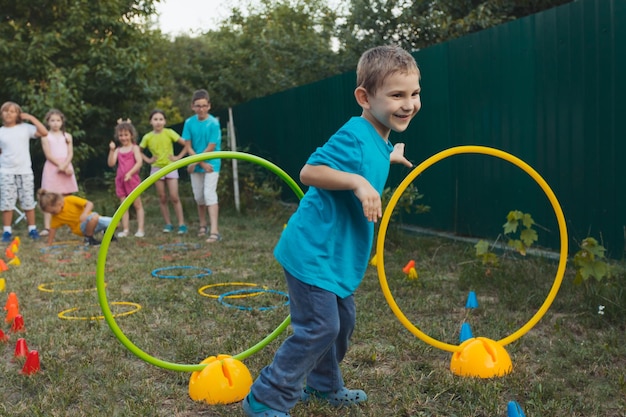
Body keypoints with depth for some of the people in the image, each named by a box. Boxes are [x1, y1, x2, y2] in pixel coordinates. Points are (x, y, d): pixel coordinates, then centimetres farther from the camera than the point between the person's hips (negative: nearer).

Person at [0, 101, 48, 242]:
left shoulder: (25, 128, 3)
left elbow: (44, 132, -8)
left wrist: (31, 118, -4)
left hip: (25, 171, 0)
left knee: (28, 202, 3)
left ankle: (32, 229, 12)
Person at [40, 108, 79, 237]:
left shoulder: (67, 136, 11)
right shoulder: (46, 136, 3)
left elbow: (70, 154, 2)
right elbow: (48, 155, -6)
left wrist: (64, 166, -15)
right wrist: (60, 166, -14)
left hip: (66, 167, 3)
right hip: (52, 168, -3)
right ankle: (47, 227, -11)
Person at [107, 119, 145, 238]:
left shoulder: (134, 148, -1)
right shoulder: (118, 150, 10)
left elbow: (139, 162, -13)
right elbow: (111, 163, -1)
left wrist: (130, 173, -23)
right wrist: (111, 150, -12)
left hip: (132, 179, -4)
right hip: (120, 179, 4)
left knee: (137, 204, 2)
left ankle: (140, 229, 3)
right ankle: (125, 229, 9)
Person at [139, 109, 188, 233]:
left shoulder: (169, 133, -7)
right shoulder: (147, 137, 0)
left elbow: (186, 144, -8)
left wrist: (178, 157, -10)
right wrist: (147, 159, 1)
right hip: (157, 168, 2)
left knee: (174, 197, -8)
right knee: (162, 198, 4)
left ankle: (181, 224, -4)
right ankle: (168, 224, 12)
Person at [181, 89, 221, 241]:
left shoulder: (214, 123, -13)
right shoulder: (189, 123, -3)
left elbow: (211, 147, -15)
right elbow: (188, 147, -4)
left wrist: (195, 163, -13)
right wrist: (202, 164, -13)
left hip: (211, 163, -4)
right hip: (196, 164, 4)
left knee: (209, 194, -15)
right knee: (199, 196, 11)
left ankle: (214, 231, -20)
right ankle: (203, 225, 32)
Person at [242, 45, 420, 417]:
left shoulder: (378, 140, 7)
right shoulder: (354, 136, -23)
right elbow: (309, 172, -30)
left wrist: (387, 159, 28)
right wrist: (358, 182, -40)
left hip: (338, 253, 10)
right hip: (313, 251, -10)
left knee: (343, 320, 20)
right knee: (319, 329, -8)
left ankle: (325, 386, 40)